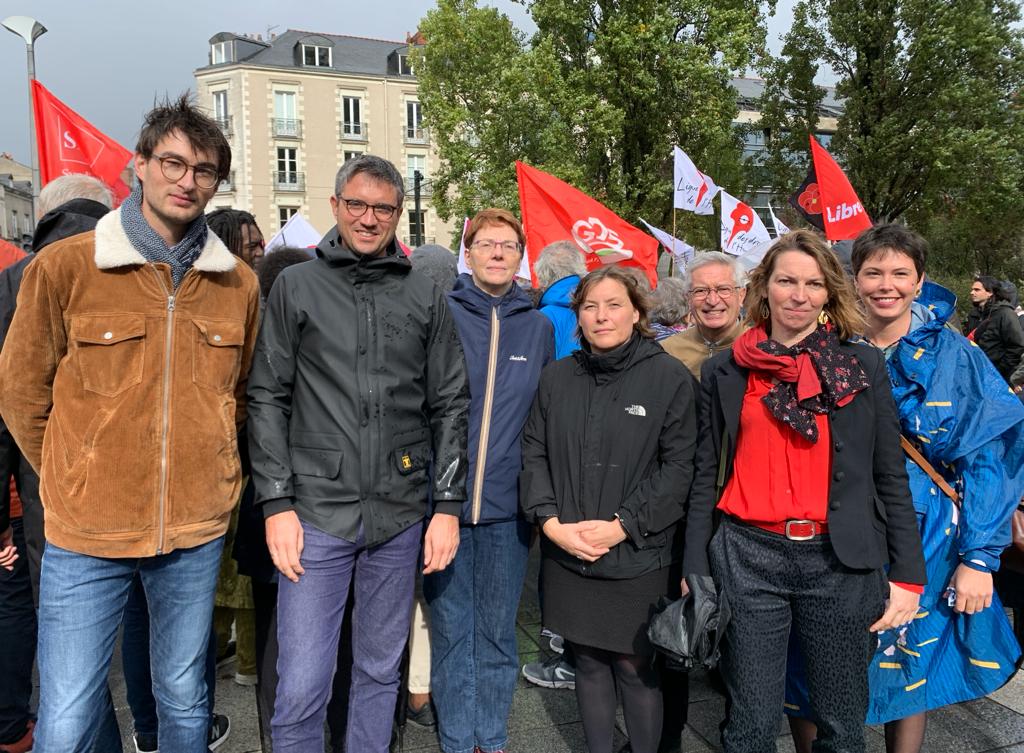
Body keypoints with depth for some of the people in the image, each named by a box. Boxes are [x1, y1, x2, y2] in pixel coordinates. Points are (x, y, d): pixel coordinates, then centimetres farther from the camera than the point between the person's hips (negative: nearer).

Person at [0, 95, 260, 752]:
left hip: (198, 530, 3)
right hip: (85, 533, -2)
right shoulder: (63, 266, -7)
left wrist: (203, 471, 11)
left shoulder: (238, 284, 2)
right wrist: (77, 483, 5)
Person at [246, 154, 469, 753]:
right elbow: (268, 399, 1)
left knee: (381, 670, 16)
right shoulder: (296, 286, 3)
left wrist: (449, 505, 1)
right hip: (318, 511, -1)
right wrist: (277, 502, -6)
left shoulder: (426, 297, 7)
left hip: (401, 516, 2)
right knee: (301, 690, 1)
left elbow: (451, 405, 6)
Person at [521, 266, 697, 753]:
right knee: (588, 661, 15)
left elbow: (678, 465, -8)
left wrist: (624, 525, -14)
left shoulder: (670, 377, -5)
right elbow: (534, 453, 7)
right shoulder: (557, 377, 6)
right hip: (567, 556, 4)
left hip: (638, 558, -3)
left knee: (635, 666, 6)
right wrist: (551, 521, -6)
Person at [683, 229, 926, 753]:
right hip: (748, 559, 0)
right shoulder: (723, 372, 4)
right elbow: (706, 477, 7)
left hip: (842, 561, 1)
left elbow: (891, 476, 5)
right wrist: (694, 570, 5)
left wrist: (907, 575, 1)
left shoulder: (865, 366, 4)